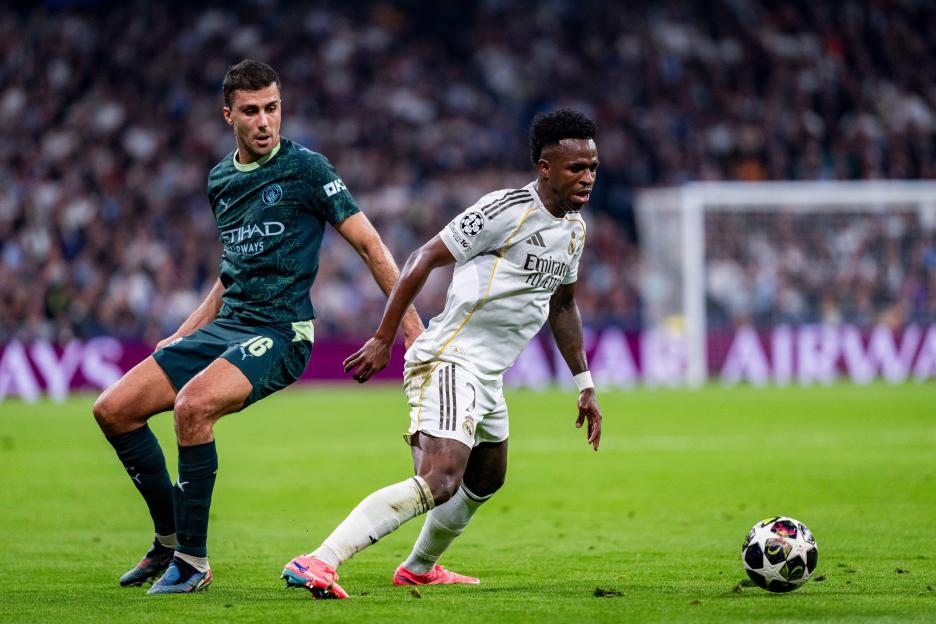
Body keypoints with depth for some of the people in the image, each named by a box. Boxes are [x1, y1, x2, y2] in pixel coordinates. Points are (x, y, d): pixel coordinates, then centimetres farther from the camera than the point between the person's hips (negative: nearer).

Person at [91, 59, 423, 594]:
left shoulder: (305, 168, -7)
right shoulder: (220, 180, 14)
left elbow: (370, 245, -8)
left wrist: (412, 326, -14)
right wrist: (183, 335, 24)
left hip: (279, 333, -8)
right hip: (225, 327, 8)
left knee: (193, 404, -33)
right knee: (113, 409, -2)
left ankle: (192, 560, -21)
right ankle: (170, 538, 12)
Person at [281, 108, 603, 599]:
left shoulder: (574, 228, 12)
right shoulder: (506, 210, -15)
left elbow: (562, 305, 28)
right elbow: (424, 259, -12)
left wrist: (585, 386, 27)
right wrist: (383, 340, -13)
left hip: (487, 376, 10)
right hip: (449, 360, -10)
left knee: (485, 481, 29)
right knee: (439, 481, -27)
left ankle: (419, 568, 52)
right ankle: (318, 564, -36)